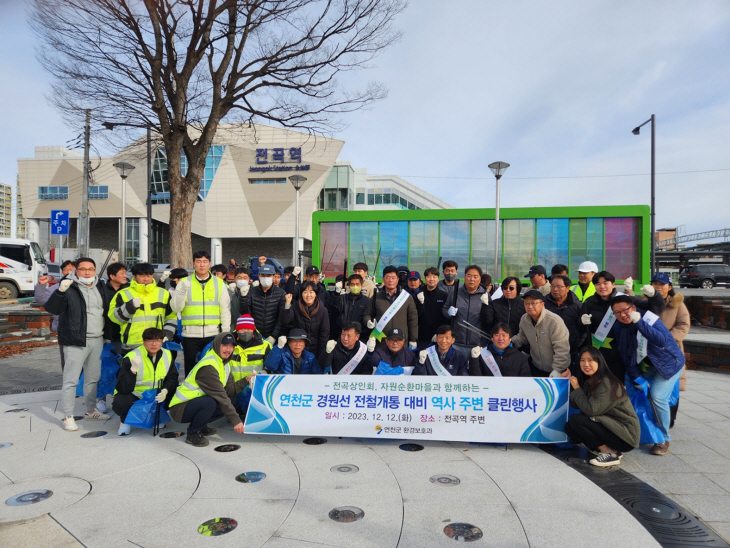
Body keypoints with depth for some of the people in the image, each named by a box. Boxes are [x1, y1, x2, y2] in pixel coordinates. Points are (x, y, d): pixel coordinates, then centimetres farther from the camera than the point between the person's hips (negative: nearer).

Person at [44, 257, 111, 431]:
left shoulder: (99, 287, 9)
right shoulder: (69, 288, -11)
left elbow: (107, 310, 20)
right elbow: (51, 308, -23)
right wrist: (60, 291, -39)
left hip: (97, 340, 7)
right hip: (76, 341, -6)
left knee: (93, 378, 16)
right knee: (71, 380, -1)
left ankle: (91, 410, 29)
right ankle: (68, 417, 9)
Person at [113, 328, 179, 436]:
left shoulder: (167, 355, -8)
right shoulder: (131, 357, -22)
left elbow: (172, 378, -1)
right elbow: (124, 389, -27)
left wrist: (165, 390, -22)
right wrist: (133, 369, -40)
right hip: (134, 396, -4)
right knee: (120, 403, -35)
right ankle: (125, 420, 3)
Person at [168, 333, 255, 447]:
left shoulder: (224, 363, 6)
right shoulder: (208, 366, -25)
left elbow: (229, 390, 0)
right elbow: (220, 395, -28)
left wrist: (246, 380, -12)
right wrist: (235, 420, -28)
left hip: (194, 404, 9)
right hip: (179, 408, -9)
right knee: (210, 402, -34)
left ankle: (201, 427, 13)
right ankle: (193, 433, -10)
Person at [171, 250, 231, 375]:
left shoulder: (219, 283, 7)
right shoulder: (185, 283, 6)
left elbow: (225, 309, 7)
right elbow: (176, 308, -2)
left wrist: (225, 332, 0)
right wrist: (182, 291, -17)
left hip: (213, 334, 0)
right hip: (190, 334, 0)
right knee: (191, 369, 7)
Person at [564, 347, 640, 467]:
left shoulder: (606, 383, -20)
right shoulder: (589, 381, 7)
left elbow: (590, 410, -25)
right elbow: (577, 405, 5)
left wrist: (577, 388, -14)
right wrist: (570, 384, -3)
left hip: (625, 433, -9)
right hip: (611, 427, 9)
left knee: (575, 420, -20)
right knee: (569, 427, -1)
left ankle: (610, 454, -11)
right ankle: (611, 449, 3)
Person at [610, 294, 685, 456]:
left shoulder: (649, 318, -24)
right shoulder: (618, 327, -10)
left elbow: (662, 341, -40)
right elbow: (625, 355, -7)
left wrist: (639, 322, -46)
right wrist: (637, 378, -11)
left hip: (668, 363, -5)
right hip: (645, 366, 5)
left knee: (658, 397, -18)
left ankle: (663, 439, 2)